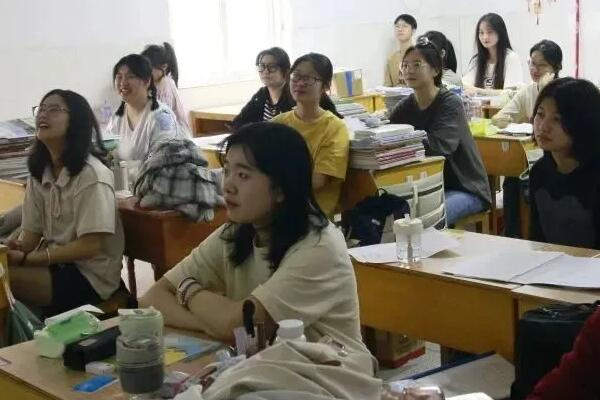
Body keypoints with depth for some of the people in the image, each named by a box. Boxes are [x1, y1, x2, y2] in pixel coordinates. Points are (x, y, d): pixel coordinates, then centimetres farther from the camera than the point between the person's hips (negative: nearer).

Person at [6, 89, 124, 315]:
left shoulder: (90, 174, -15)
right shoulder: (39, 172, 8)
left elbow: (90, 246, -19)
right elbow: (32, 234, 6)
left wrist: (25, 259, -20)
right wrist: (15, 249, -17)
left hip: (89, 275, -7)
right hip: (54, 264, 7)